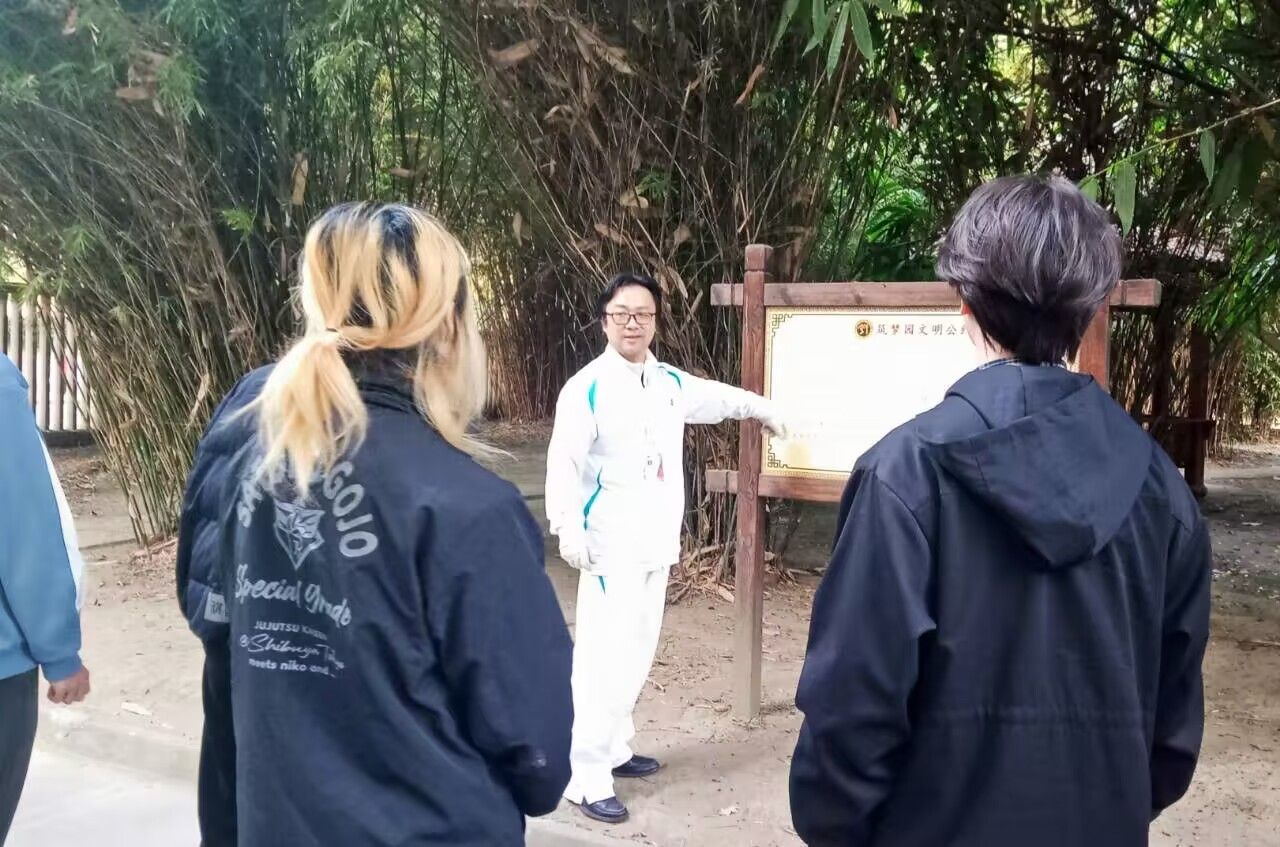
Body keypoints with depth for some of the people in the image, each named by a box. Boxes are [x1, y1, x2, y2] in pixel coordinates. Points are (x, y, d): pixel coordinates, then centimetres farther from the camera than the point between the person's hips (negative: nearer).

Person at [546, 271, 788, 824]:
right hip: (611, 542, -7)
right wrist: (568, 529, -23)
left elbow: (717, 397, 30)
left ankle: (613, 749, 28)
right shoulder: (586, 388, -12)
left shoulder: (672, 382, 9)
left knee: (638, 650, 14)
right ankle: (587, 777, -4)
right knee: (604, 655, -9)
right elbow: (564, 463, -14)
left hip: (658, 540, 7)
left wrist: (764, 409, 44)